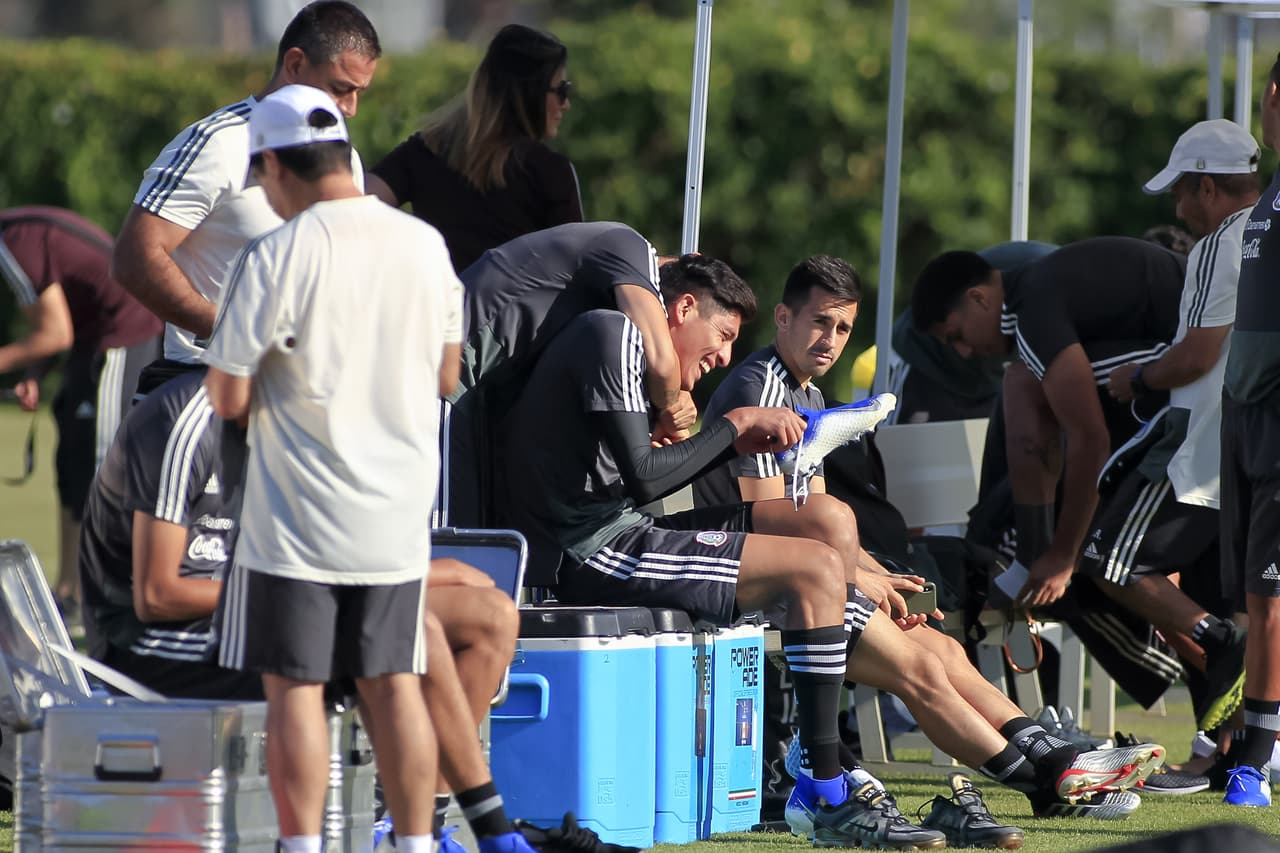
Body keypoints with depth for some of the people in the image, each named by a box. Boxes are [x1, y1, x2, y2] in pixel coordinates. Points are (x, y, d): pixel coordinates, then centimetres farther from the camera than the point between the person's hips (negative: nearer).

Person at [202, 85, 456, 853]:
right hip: (397, 515, 5)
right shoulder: (426, 246, 3)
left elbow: (229, 398, -12)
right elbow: (446, 375, 13)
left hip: (298, 518, -5)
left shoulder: (277, 258, -14)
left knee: (294, 684, 1)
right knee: (393, 683, 11)